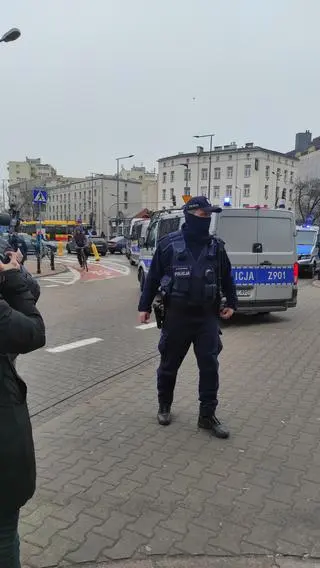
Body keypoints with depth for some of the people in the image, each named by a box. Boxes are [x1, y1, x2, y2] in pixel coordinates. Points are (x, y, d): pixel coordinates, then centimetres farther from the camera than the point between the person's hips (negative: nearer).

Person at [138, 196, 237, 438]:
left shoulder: (216, 246, 4)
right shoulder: (169, 244, -5)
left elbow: (226, 277, 15)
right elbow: (153, 277, 0)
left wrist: (231, 303, 11)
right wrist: (145, 306, 1)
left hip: (207, 316, 2)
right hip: (177, 315, -2)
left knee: (209, 366, 2)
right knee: (169, 364, 11)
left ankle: (207, 415, 17)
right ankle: (164, 407, 33)